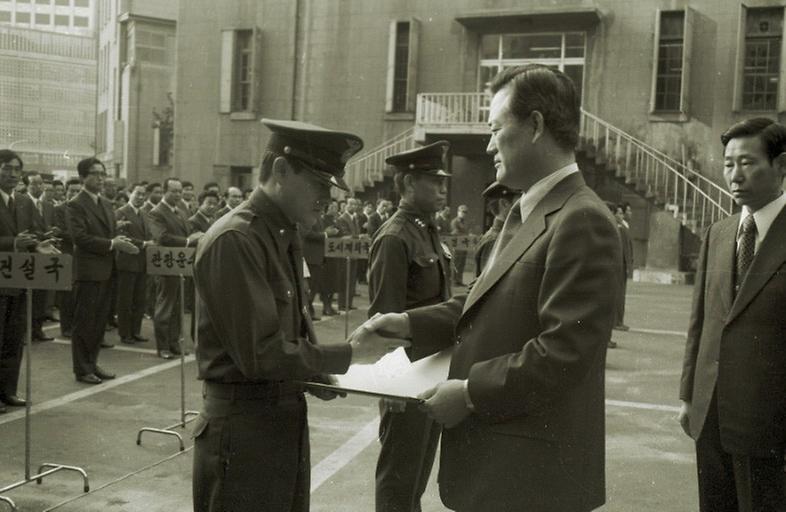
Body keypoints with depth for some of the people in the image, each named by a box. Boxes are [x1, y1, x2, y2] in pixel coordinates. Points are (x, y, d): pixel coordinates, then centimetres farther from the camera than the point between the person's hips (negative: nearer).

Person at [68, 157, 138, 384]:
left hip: (105, 271, 8)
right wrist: (111, 244, -20)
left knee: (100, 321, 12)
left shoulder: (107, 204, 16)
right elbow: (80, 237, -18)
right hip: (87, 271, -8)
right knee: (84, 322, 1)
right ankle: (82, 369, 9)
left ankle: (92, 363, 22)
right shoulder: (76, 205, -9)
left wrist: (122, 243, -4)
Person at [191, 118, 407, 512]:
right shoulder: (234, 240, -19)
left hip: (287, 417, 9)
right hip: (244, 424, -9)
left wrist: (317, 373, 0)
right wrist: (349, 354, -16)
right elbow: (260, 353, -21)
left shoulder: (286, 236, 12)